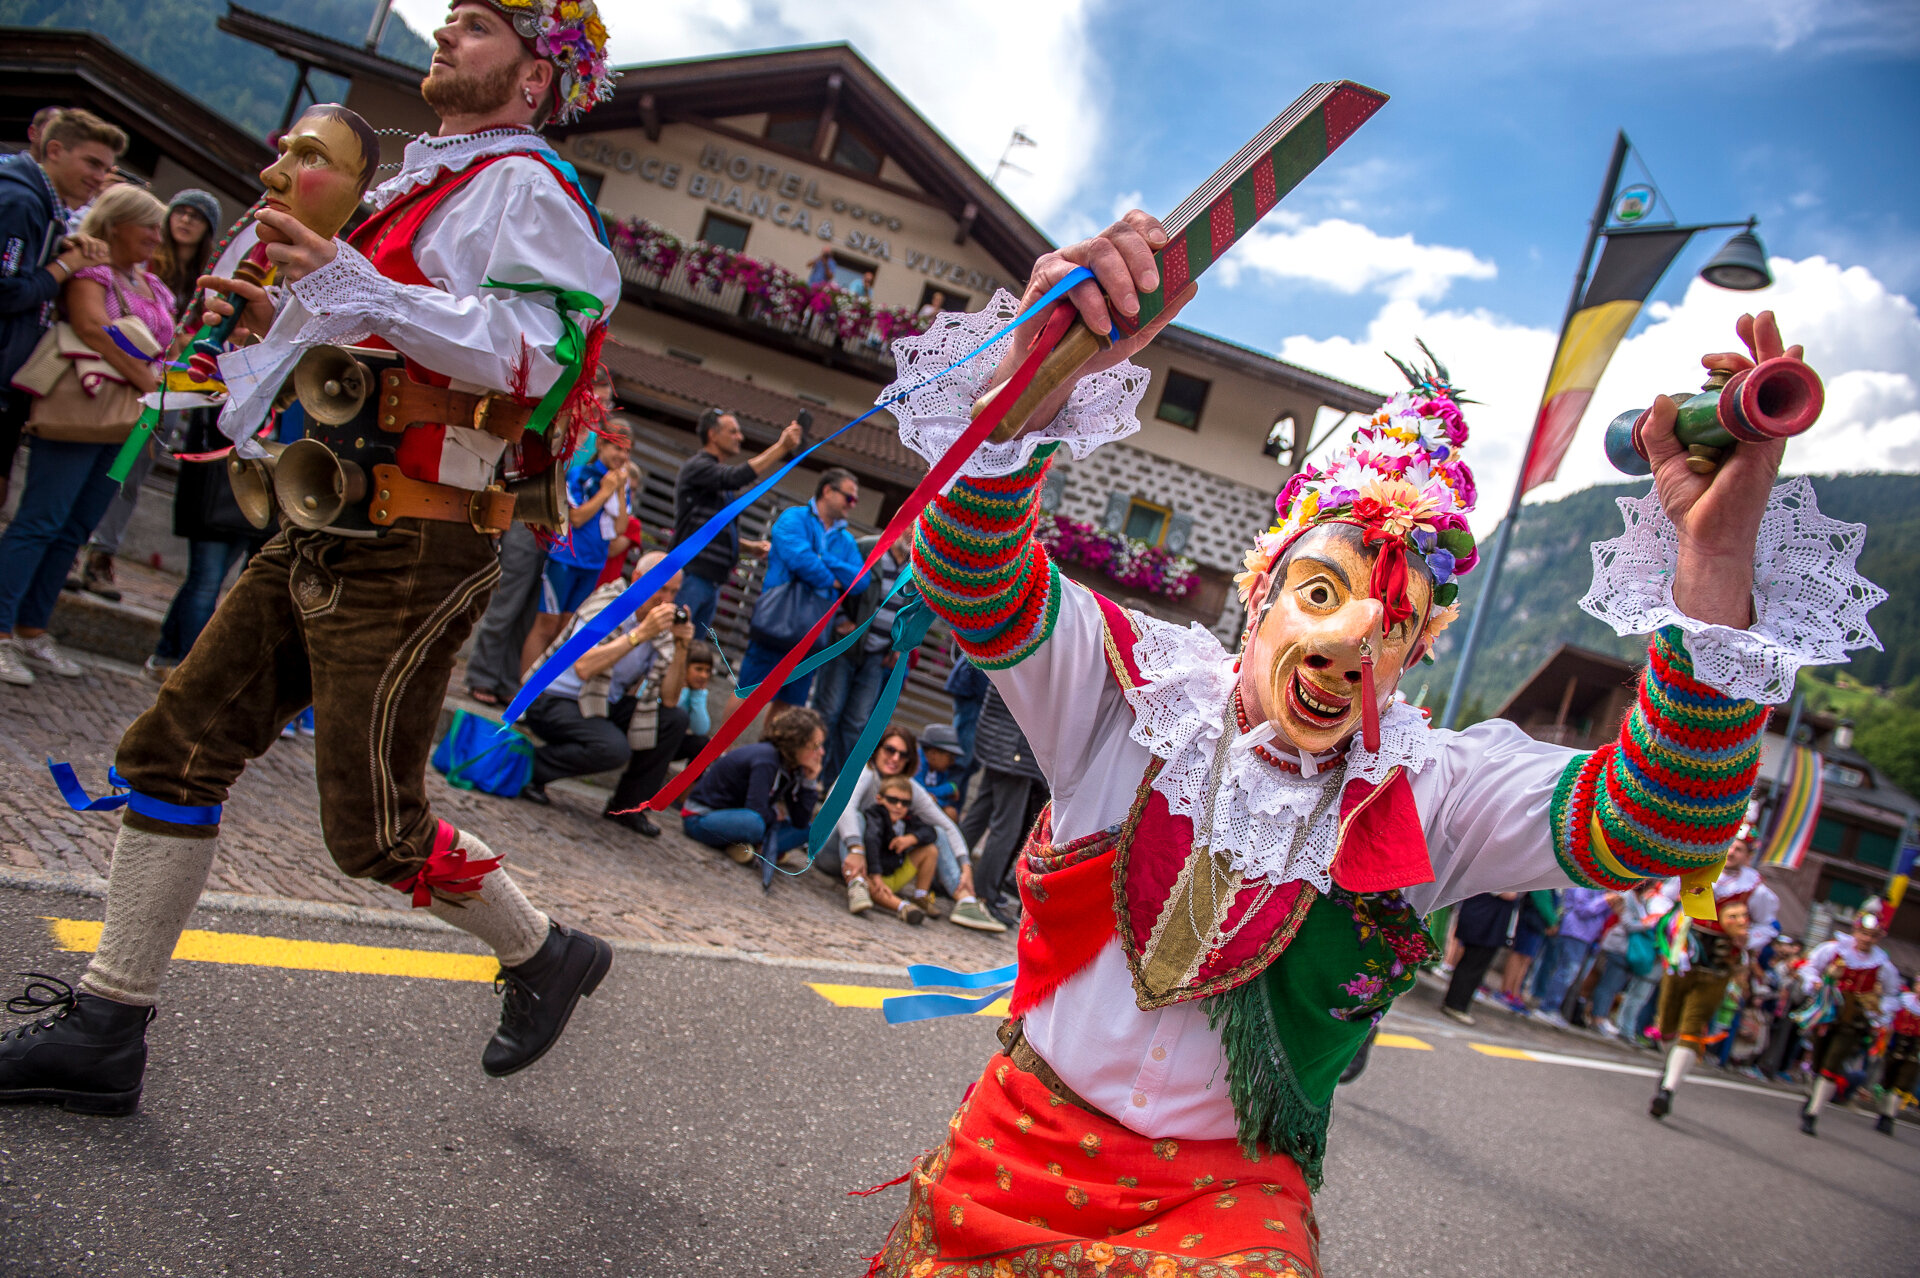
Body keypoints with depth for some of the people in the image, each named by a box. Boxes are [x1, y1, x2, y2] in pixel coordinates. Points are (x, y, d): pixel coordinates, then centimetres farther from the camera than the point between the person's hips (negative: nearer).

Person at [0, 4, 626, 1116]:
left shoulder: (519, 184, -6)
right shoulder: (423, 186, 23)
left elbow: (529, 354, -23)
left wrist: (345, 281, -24)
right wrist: (280, 324, 19)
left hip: (408, 556, -9)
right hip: (326, 537, 9)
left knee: (376, 828, -3)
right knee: (175, 748, 6)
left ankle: (549, 956, 20)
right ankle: (106, 1031, 15)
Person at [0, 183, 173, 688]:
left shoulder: (153, 287, 20)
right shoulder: (90, 270, -2)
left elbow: (168, 345, 25)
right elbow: (93, 328, -16)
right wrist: (146, 380, -13)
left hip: (125, 424, 8)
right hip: (82, 409, -8)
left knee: (74, 530, 9)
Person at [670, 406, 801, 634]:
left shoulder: (720, 477, 21)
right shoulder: (696, 467, -6)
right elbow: (738, 477, -25)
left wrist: (750, 546, 11)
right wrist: (781, 447, -22)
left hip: (713, 580, 9)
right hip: (691, 574, -9)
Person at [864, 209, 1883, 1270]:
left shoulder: (1428, 792, -9)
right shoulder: (1142, 686, -10)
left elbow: (1649, 821, -23)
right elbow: (977, 584, -23)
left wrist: (1716, 564, -38)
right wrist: (1040, 375, -41)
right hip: (1024, 1144, 0)